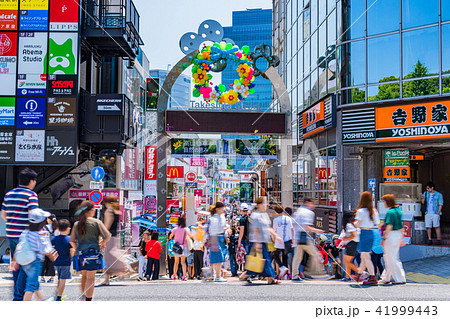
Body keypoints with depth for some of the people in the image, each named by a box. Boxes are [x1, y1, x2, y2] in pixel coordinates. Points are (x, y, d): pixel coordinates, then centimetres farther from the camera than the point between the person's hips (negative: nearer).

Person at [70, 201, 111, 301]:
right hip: (93, 253, -4)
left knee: (84, 276, 20)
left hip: (80, 255, 4)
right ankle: (88, 300, -1)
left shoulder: (77, 224, 6)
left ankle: (83, 296, 26)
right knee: (91, 278, 0)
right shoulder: (96, 222, -5)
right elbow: (107, 236, -7)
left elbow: (72, 241, 11)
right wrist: (103, 243, 13)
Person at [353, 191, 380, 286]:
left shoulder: (361, 211, -12)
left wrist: (355, 222, 8)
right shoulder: (374, 211, 6)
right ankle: (358, 275, 30)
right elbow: (377, 224, 9)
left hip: (364, 233, -7)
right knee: (364, 256, 18)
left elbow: (357, 225, -13)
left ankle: (373, 278, -8)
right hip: (372, 233, 7)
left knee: (366, 257, -4)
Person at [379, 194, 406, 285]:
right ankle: (386, 278, 27)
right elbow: (401, 226, 16)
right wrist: (401, 238, 21)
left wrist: (384, 238, -17)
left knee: (392, 259, -1)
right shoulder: (398, 210, 11)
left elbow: (389, 226, -20)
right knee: (388, 258, 18)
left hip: (391, 235, -10)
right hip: (398, 235, 10)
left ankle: (400, 279, 2)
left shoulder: (390, 212, -16)